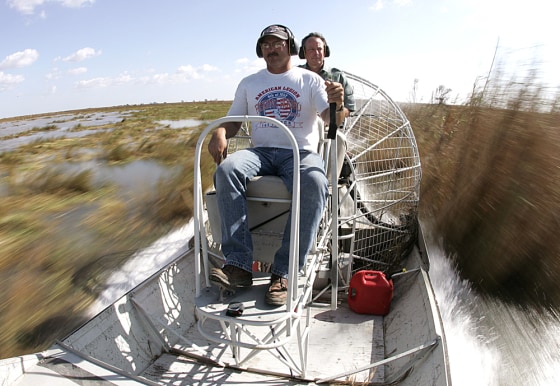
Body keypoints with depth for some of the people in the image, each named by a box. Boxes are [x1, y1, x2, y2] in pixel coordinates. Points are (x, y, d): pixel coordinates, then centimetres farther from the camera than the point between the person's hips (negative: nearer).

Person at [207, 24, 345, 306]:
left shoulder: (310, 80, 12)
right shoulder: (249, 83, 21)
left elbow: (332, 121, 0)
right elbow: (233, 121, 17)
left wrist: (337, 106, -24)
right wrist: (219, 133, -7)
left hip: (301, 152, -2)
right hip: (261, 152, 2)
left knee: (315, 184, -36)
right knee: (226, 169, -30)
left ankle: (283, 273, -30)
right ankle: (238, 265, -32)